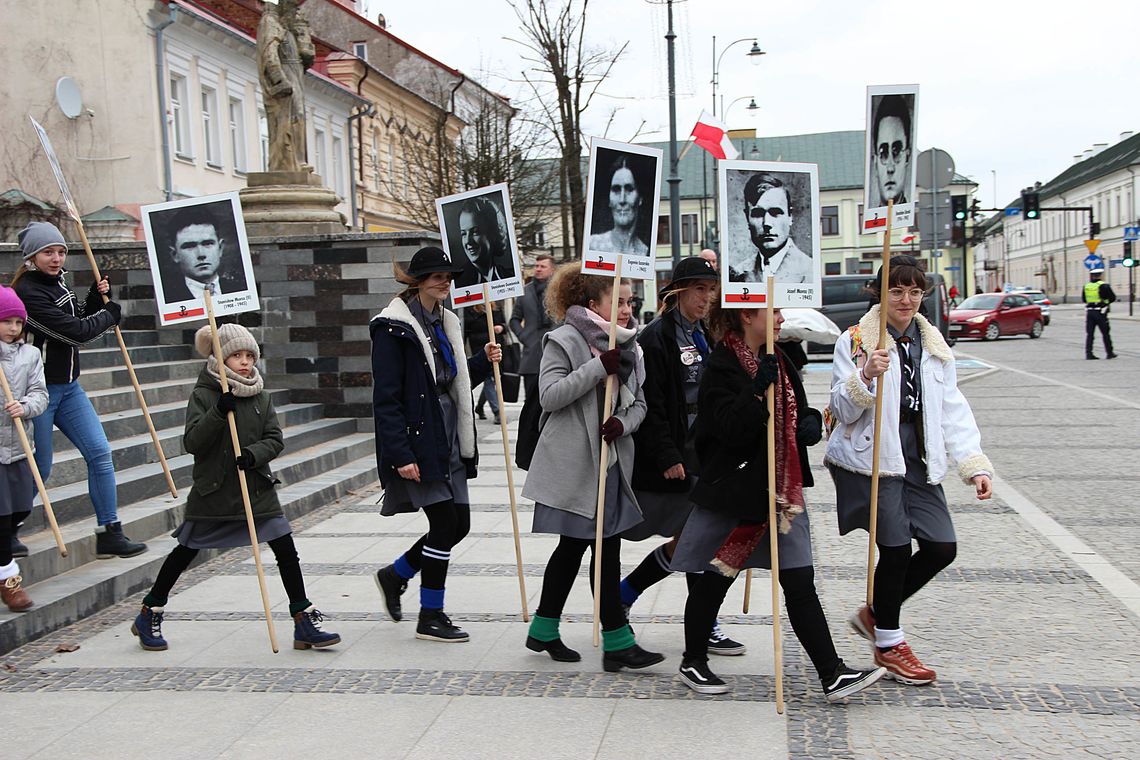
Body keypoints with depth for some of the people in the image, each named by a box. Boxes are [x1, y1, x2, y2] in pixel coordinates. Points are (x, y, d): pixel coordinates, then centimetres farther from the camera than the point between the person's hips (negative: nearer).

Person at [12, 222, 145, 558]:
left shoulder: (58, 283, 8)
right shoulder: (29, 292, -19)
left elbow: (80, 320, 20)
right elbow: (76, 332, -21)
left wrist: (97, 297, 3)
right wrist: (109, 313, -4)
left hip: (68, 386, 8)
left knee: (99, 452, 2)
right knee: (39, 468, 3)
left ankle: (109, 534, 7)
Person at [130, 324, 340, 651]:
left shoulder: (261, 397, 6)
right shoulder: (204, 395, -6)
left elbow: (275, 439, 2)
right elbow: (192, 442, -14)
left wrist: (253, 454, -18)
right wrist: (219, 411, -25)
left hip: (257, 489, 3)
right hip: (212, 491, -3)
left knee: (286, 551, -4)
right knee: (184, 552, 9)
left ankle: (304, 621, 3)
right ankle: (149, 615, 29)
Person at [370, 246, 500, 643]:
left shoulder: (445, 322, 15)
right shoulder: (393, 327, -11)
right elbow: (385, 398, -16)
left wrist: (483, 360, 5)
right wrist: (400, 455, -21)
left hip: (448, 440, 9)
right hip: (417, 441, -8)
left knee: (459, 524, 8)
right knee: (445, 522, -6)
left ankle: (394, 575, 30)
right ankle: (430, 616, 10)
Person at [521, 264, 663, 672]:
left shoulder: (628, 346, 12)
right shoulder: (565, 340, -10)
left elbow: (639, 403, 12)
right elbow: (549, 395, -19)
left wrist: (623, 423, -10)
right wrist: (599, 366, -24)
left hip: (611, 462, 8)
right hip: (574, 464, -8)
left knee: (573, 548, 15)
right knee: (605, 549, -5)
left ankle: (544, 630, 29)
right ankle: (618, 641, 5)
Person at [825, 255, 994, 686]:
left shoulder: (933, 345, 11)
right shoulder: (855, 341, -5)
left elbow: (952, 410, 9)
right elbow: (842, 410, -8)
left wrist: (974, 464, -2)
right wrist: (865, 376, -28)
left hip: (918, 462, 6)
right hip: (870, 460, -6)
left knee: (941, 547, 1)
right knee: (896, 549, -6)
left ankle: (874, 614, 23)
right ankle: (888, 644, 15)